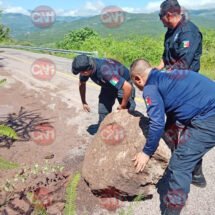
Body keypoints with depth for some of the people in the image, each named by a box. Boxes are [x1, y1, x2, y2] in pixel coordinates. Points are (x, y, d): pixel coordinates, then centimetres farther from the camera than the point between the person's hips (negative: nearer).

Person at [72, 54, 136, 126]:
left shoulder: (105, 71, -42)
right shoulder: (85, 67, -21)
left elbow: (128, 87, -45)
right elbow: (82, 84, 2)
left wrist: (123, 106, -30)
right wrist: (84, 102, 8)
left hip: (123, 83, -6)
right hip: (107, 85, 6)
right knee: (103, 113, 0)